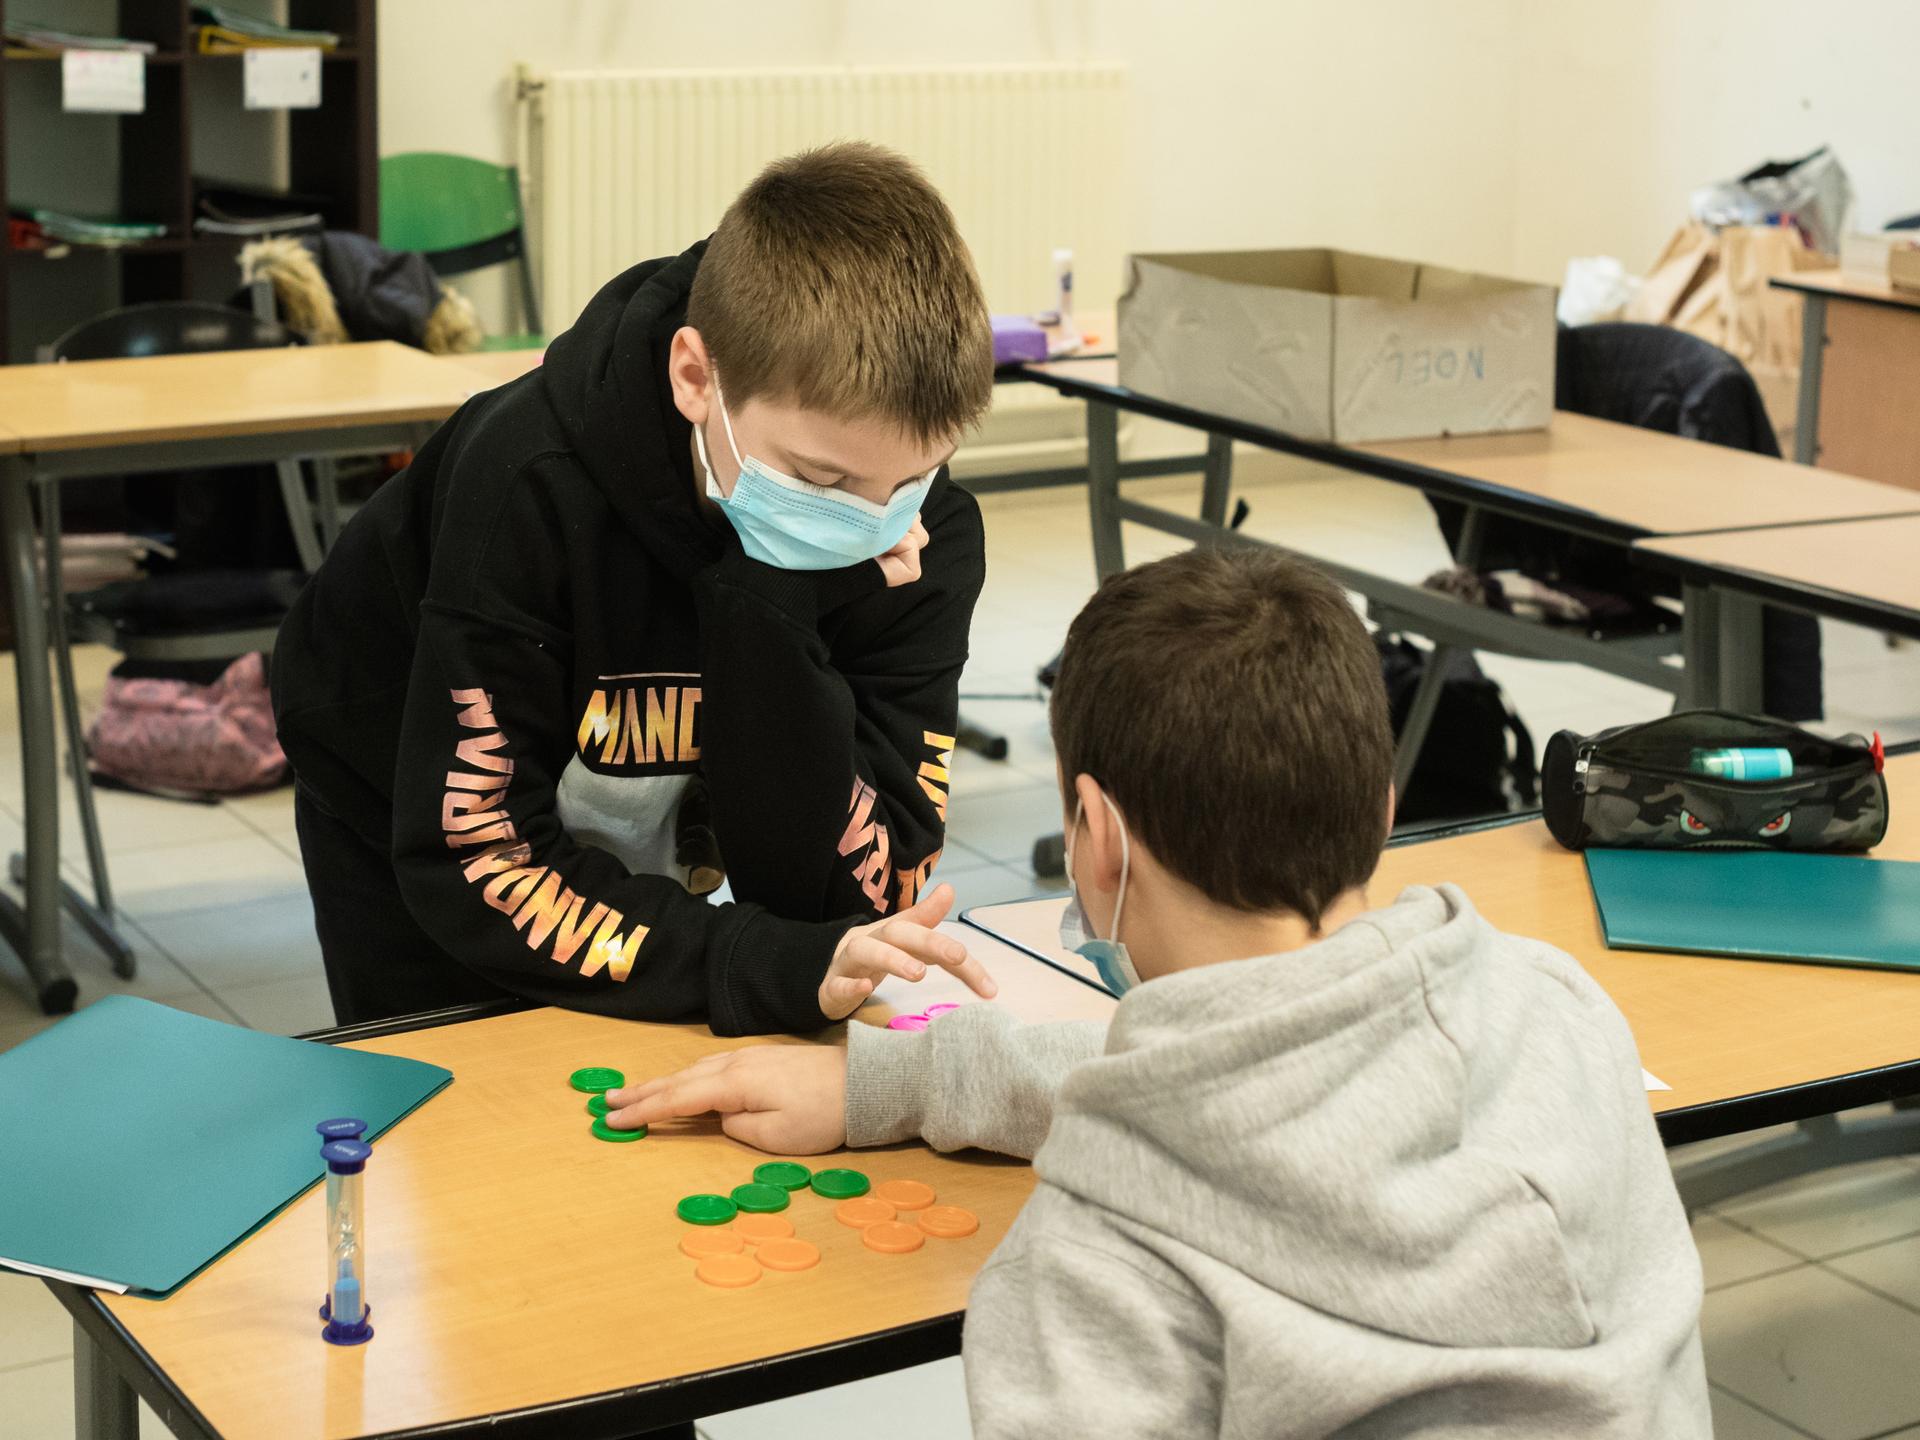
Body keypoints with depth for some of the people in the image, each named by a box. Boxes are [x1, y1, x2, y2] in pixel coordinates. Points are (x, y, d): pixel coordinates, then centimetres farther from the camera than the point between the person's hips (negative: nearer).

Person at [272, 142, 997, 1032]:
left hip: (644, 847, 3)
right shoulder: (533, 489, -36)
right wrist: (782, 969, -46)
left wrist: (769, 610, -42)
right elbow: (476, 869, -34)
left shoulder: (925, 535, -27)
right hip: (421, 830, -2)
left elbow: (850, 898, -30)